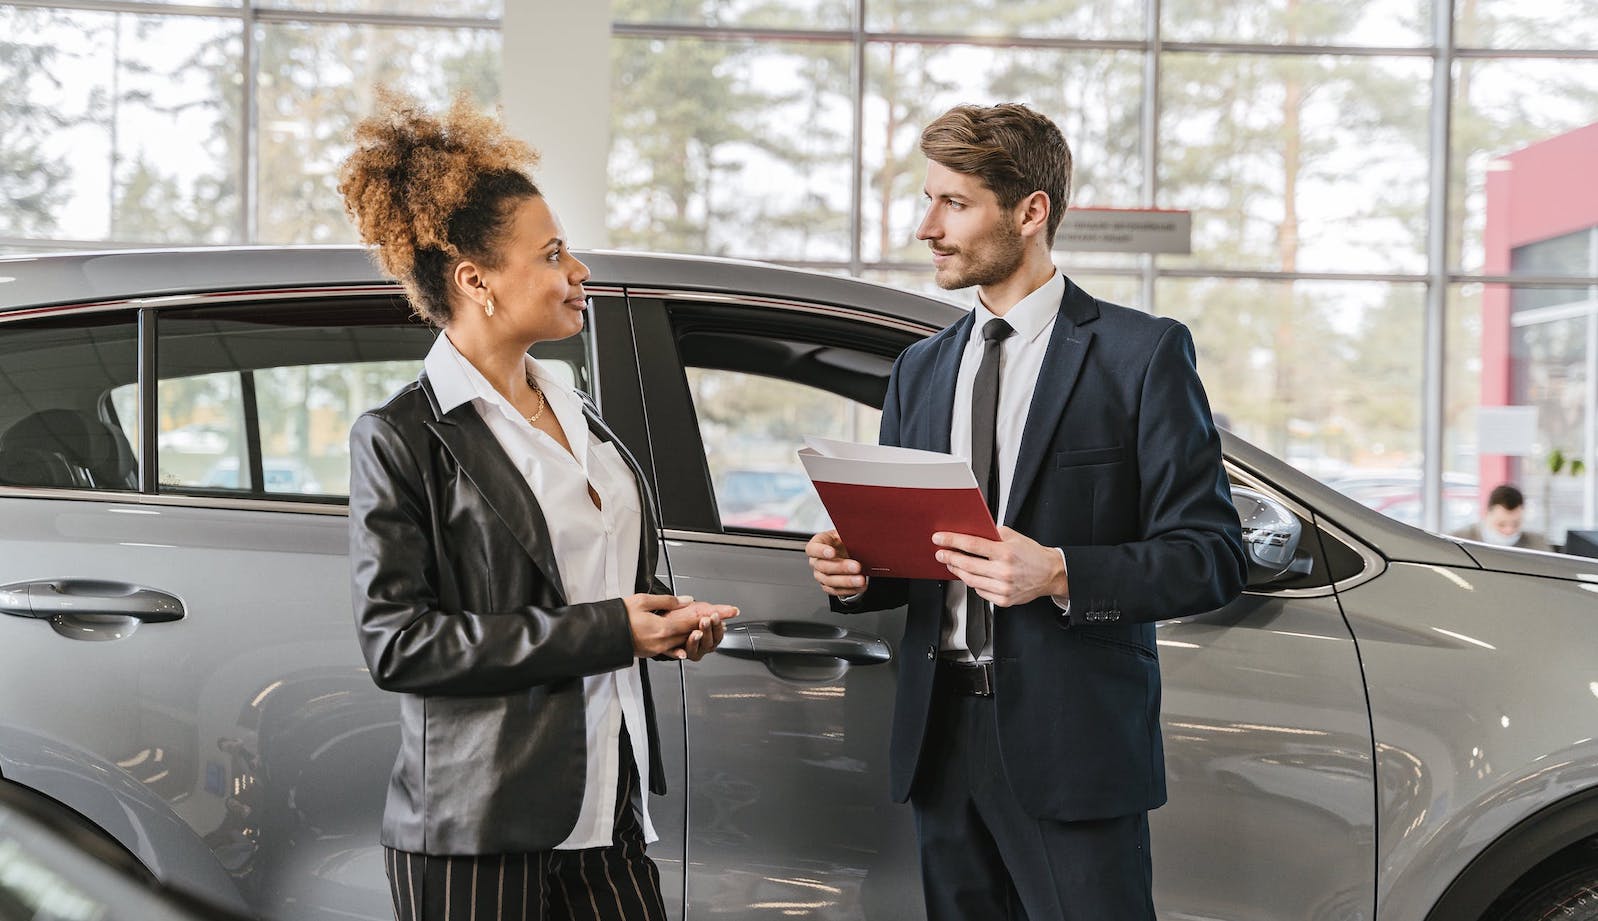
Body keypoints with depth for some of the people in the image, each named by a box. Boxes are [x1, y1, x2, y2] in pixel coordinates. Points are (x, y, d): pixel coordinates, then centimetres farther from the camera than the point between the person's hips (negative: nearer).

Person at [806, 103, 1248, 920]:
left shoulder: (1142, 354, -3)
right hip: (941, 738, 5)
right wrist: (854, 571, -3)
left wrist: (1058, 573, -22)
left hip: (1072, 741, -5)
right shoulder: (918, 370, 15)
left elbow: (1211, 556, -8)